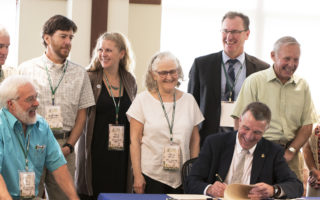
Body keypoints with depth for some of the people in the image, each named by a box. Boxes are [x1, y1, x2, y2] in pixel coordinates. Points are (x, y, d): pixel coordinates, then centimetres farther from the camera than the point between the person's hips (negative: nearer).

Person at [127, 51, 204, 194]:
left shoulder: (189, 100, 9)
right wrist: (137, 175, -8)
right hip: (150, 176, -2)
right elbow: (134, 140, -2)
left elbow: (195, 140, 12)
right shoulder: (143, 100, 1)